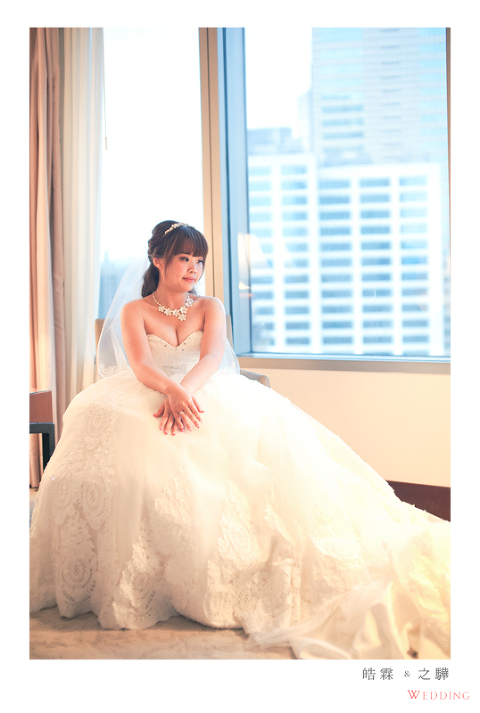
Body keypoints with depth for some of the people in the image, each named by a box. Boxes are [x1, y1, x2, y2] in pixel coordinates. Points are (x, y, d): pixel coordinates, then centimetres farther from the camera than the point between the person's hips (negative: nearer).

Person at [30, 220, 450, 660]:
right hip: (150, 398, -1)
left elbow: (212, 357, -6)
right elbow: (140, 365, -10)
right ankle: (130, 582, -24)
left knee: (266, 428, -30)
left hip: (207, 395, 1)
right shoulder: (135, 311, 10)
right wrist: (171, 390, -34)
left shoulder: (210, 308, 15)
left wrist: (185, 390, -29)